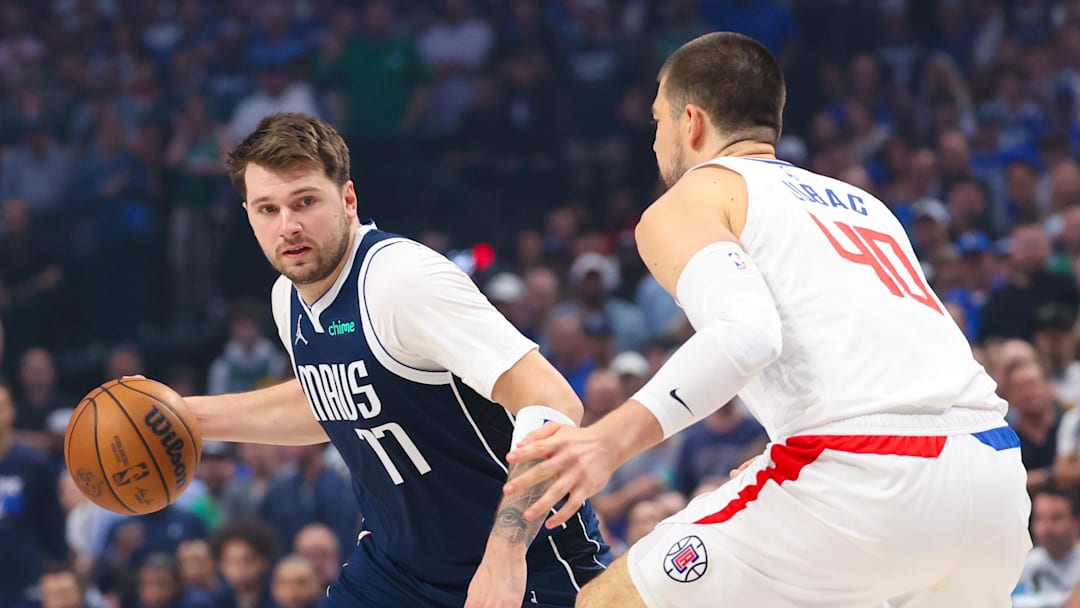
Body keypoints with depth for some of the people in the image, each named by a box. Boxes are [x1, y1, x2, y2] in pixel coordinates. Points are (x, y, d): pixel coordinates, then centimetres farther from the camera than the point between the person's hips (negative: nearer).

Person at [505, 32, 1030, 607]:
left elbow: (746, 332, -10)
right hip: (995, 474, 7)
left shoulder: (687, 201, 11)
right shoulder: (864, 204, 31)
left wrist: (614, 439, -19)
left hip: (862, 473, -6)